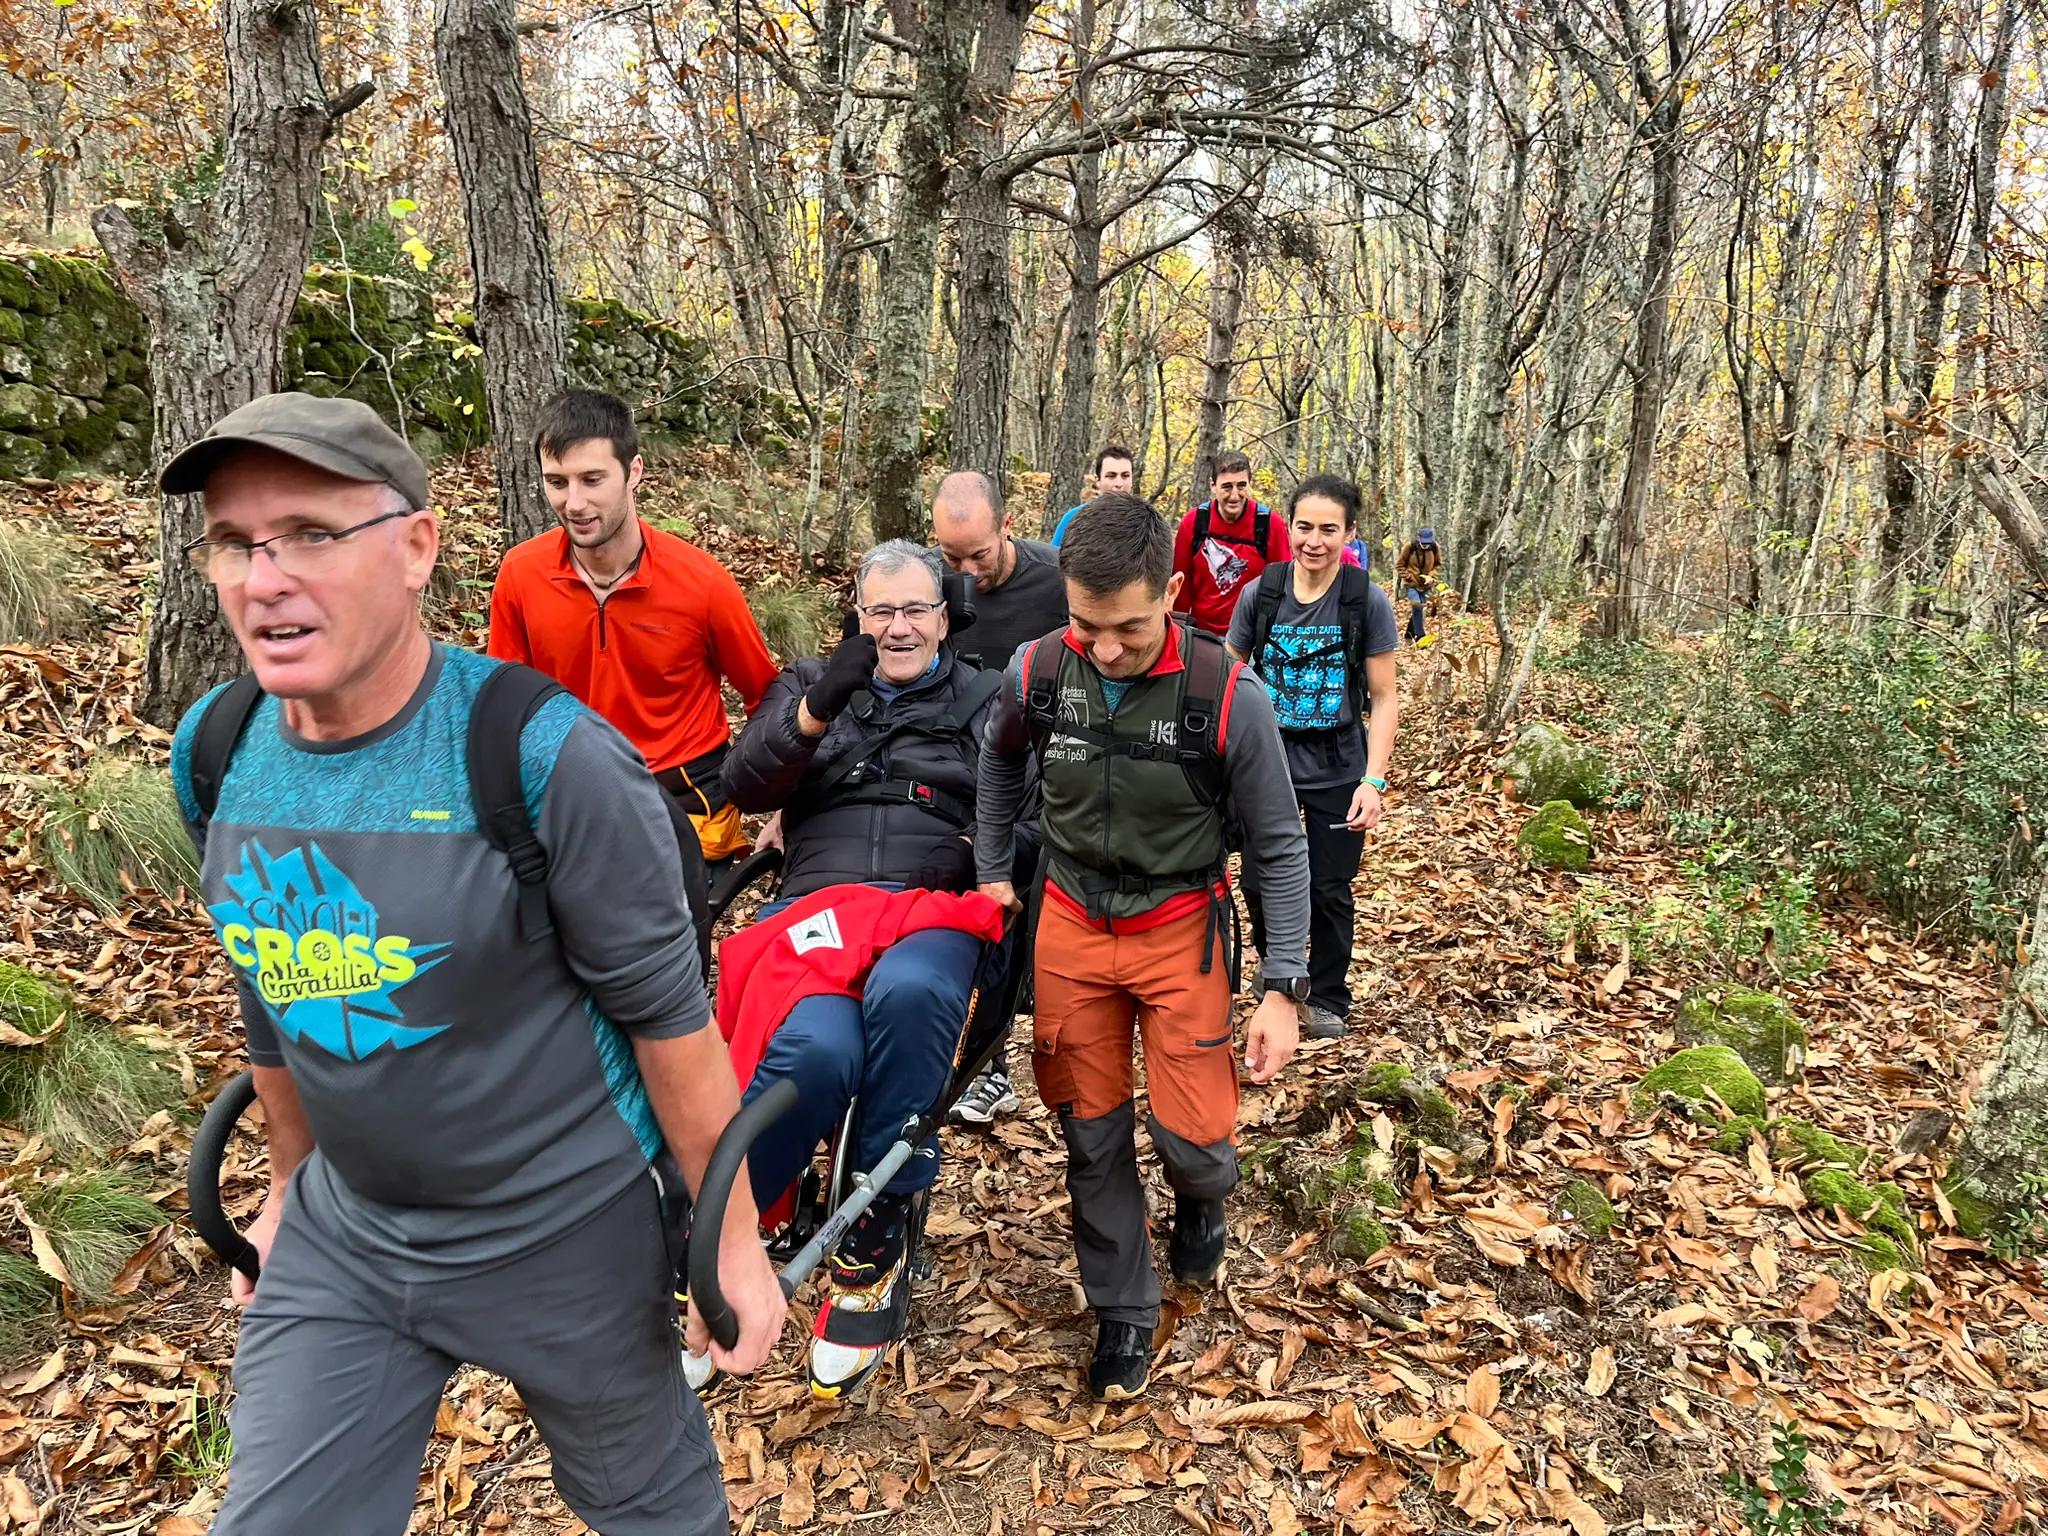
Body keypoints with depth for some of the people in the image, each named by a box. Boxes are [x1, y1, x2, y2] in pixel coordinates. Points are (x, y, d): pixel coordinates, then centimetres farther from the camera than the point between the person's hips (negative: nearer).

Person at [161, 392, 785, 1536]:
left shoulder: (545, 757, -24)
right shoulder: (215, 748, -5)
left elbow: (669, 1009, -18)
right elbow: (271, 991, 10)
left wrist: (734, 1238, -11)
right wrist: (292, 1181, 19)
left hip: (562, 1231, -4)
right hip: (340, 1233, 5)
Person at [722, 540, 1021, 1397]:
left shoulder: (983, 700, 19)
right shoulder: (812, 685, 22)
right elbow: (746, 787, 6)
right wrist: (817, 709, -10)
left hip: (934, 912, 0)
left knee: (908, 993, -39)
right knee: (817, 1050, -34)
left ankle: (876, 1243, -21)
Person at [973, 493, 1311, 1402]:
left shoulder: (1230, 698, -21)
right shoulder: (1038, 671, -13)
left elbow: (1279, 849, -9)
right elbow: (1001, 760, 12)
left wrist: (1283, 989, -11)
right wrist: (992, 871, 14)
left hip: (1179, 928, -2)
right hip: (1070, 921, 3)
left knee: (1190, 1132, -5)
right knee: (1093, 1132, 9)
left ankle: (1203, 1199, 34)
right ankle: (1123, 1309, 31)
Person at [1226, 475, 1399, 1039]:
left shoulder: (1367, 601, -9)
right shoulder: (1260, 593, -5)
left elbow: (1383, 700, -6)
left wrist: (1374, 781, -15)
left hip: (1338, 773, -1)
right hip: (1267, 762, 2)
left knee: (1329, 890, 8)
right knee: (1259, 882, 5)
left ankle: (1328, 998, 31)